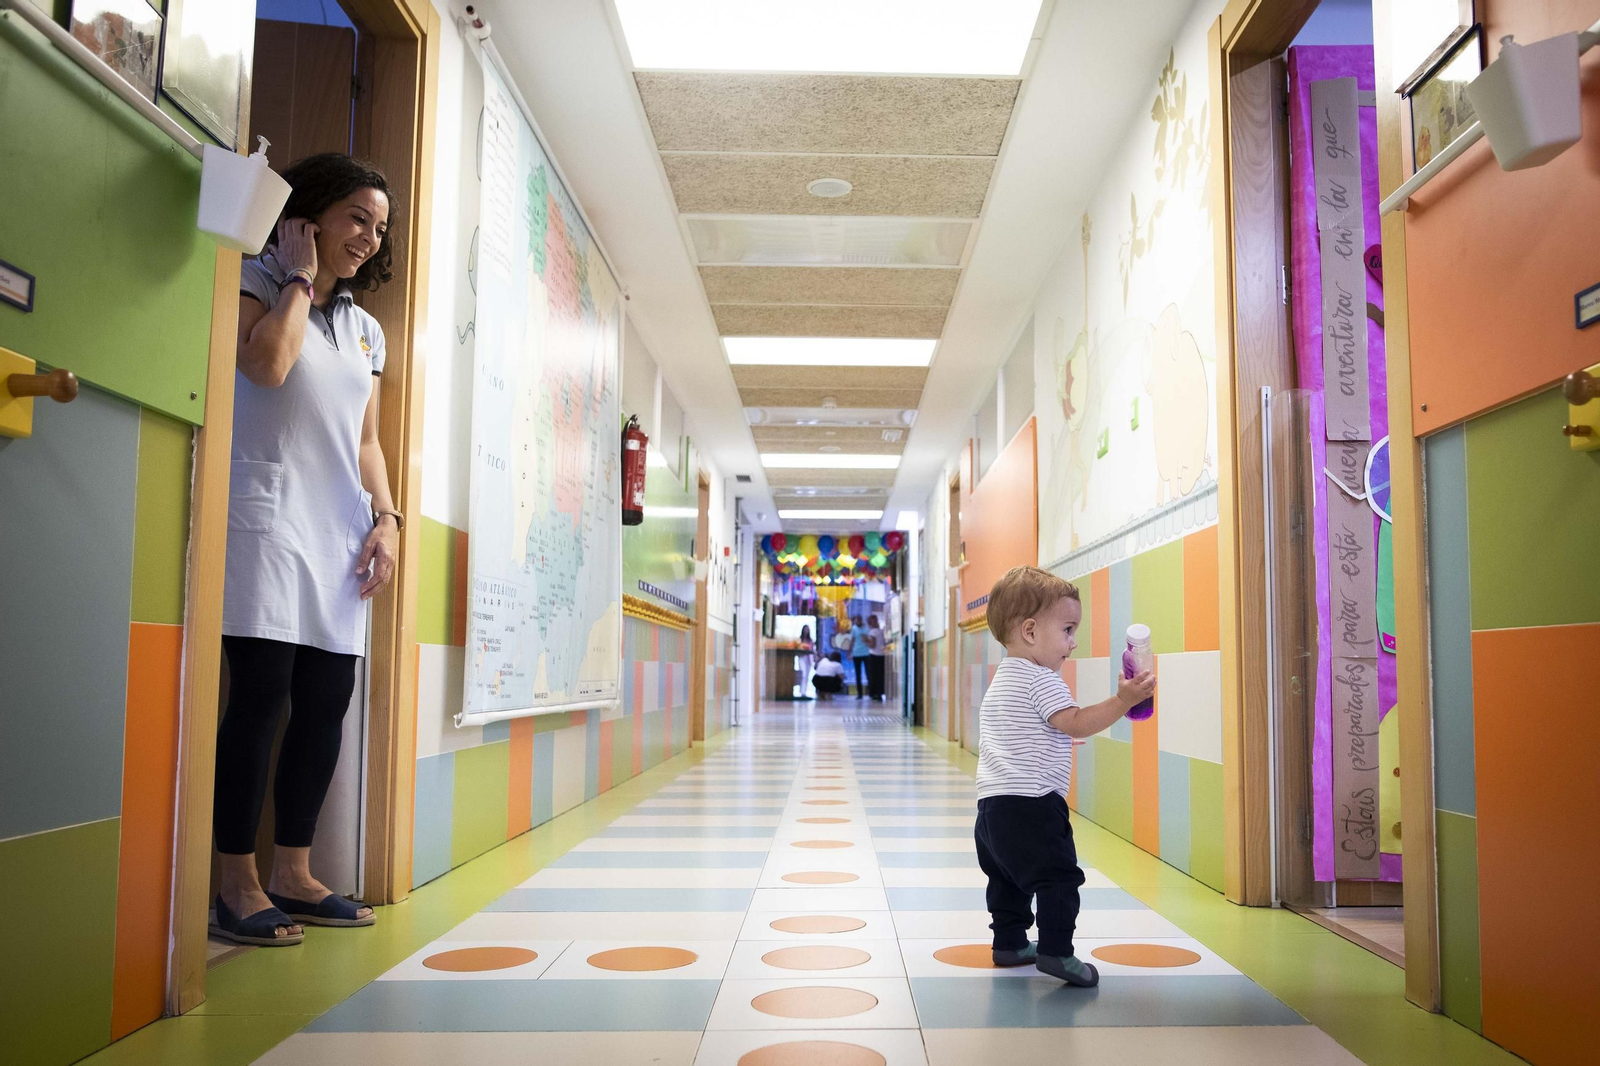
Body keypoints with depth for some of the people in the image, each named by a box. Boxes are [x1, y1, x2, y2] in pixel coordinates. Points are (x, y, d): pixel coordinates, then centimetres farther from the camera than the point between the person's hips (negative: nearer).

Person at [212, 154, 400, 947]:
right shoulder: (257, 284, 4)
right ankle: (238, 887, -2)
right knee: (262, 693, -10)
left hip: (338, 533, 7)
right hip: (267, 516, -6)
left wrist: (385, 517, 6)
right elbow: (267, 362, -18)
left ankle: (292, 873, 13)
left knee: (326, 701, 3)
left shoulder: (365, 329, 21)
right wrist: (300, 278, -3)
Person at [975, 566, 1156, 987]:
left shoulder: (1001, 679, 19)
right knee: (1059, 877, -6)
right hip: (1031, 805, -10)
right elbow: (1075, 723, -22)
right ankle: (1056, 951, -8)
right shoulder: (1041, 681, -12)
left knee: (1008, 877, 19)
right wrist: (1123, 700, -25)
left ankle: (1010, 943, 27)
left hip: (993, 804, 10)